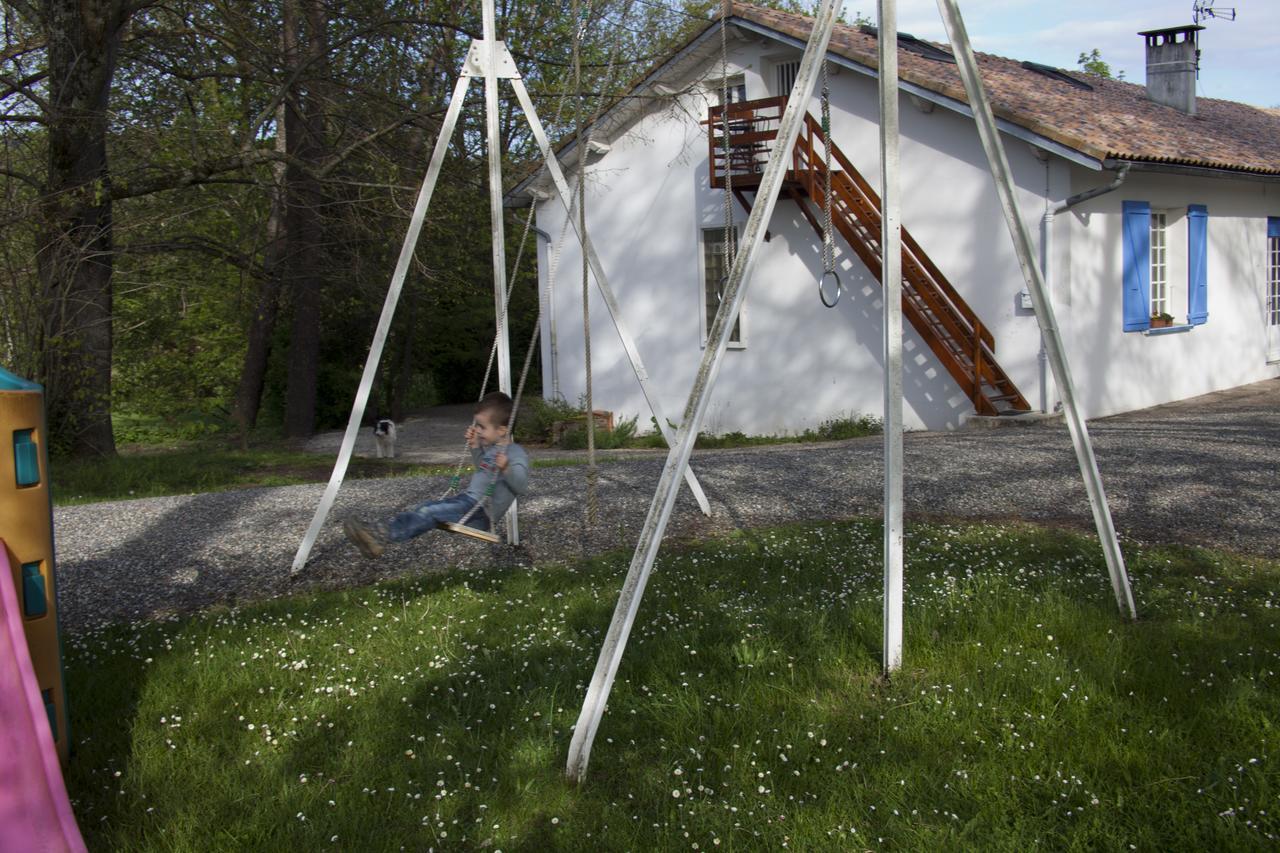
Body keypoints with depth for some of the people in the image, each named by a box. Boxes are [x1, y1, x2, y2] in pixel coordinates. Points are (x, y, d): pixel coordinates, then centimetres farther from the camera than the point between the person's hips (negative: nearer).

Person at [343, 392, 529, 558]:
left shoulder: (515, 453, -12)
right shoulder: (490, 447, 15)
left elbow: (521, 486, -22)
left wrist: (506, 468, -39)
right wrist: (475, 448, 19)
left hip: (482, 512, -9)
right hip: (470, 500, 9)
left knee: (432, 512, -26)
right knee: (427, 507, -7)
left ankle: (383, 535, -38)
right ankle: (378, 532, -20)